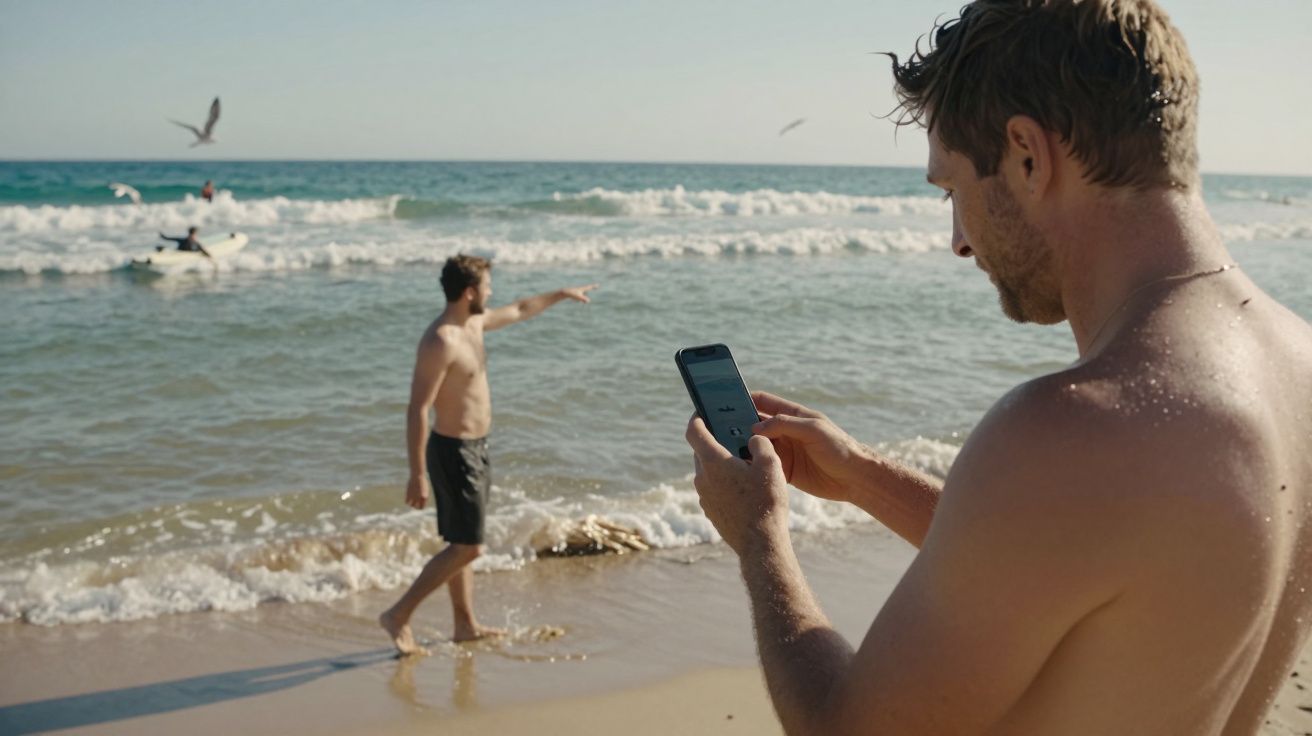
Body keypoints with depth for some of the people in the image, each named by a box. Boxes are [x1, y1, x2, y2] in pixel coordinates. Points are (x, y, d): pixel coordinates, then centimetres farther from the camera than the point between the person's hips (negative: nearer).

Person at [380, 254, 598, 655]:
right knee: (467, 547, -5)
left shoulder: (473, 323, 6)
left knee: (462, 543, 17)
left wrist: (562, 294, 36)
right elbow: (417, 410, -25)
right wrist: (418, 475, -26)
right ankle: (398, 616, 2)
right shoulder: (440, 342, -23)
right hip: (454, 452, -10)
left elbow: (519, 310, 27)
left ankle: (466, 625, 28)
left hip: (474, 449, 10)